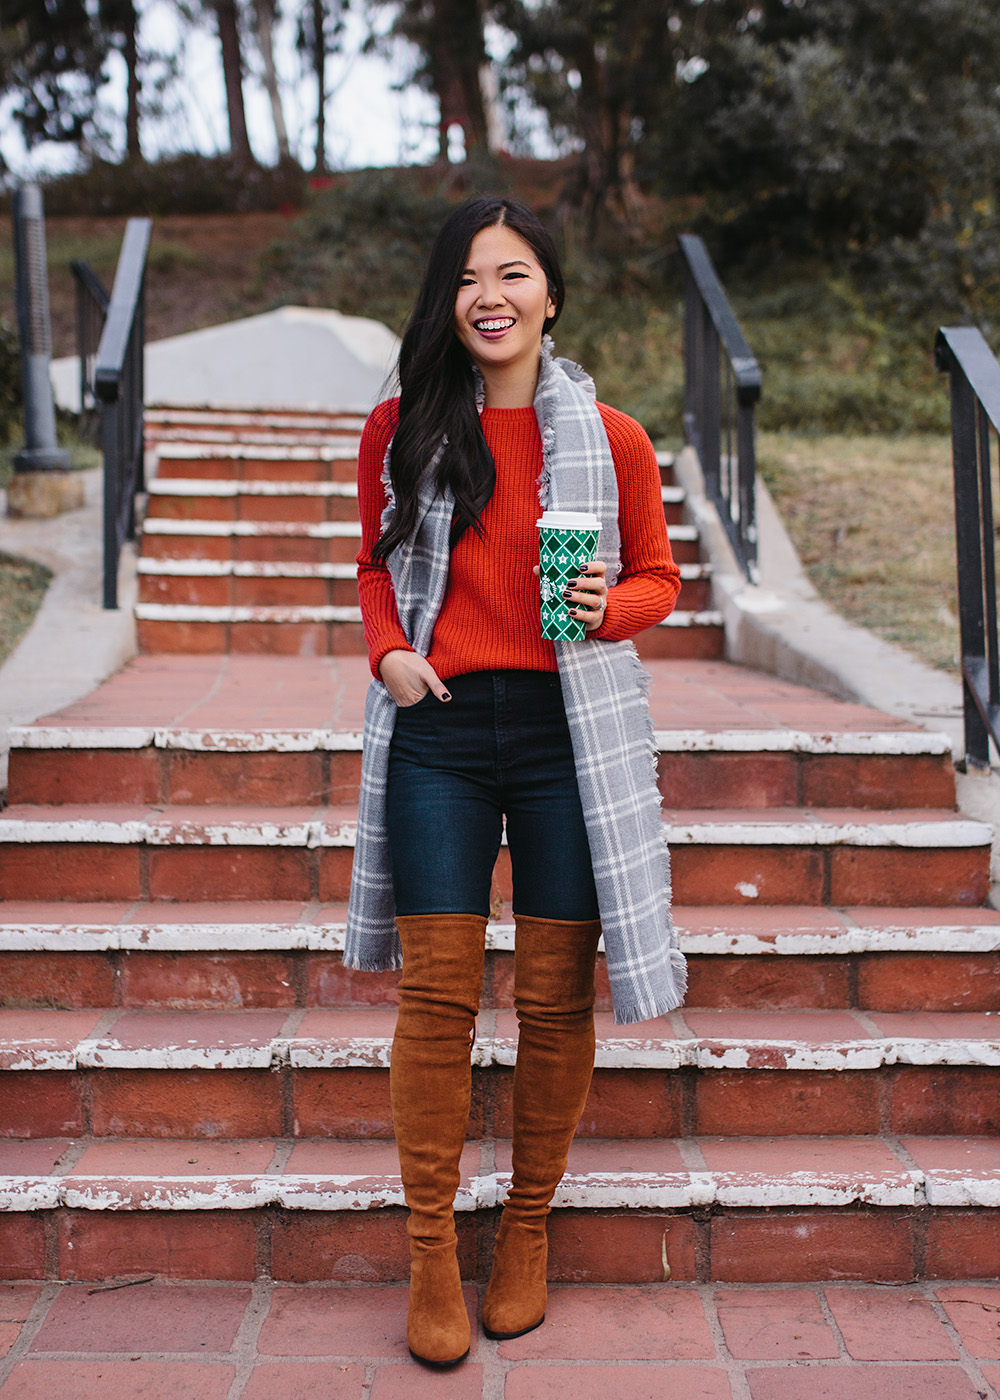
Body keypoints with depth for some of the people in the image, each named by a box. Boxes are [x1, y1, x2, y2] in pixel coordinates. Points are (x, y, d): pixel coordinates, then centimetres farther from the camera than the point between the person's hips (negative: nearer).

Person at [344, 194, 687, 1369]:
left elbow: (659, 576, 10)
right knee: (436, 997, 2)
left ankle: (529, 1227, 28)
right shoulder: (400, 427, 4)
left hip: (567, 733, 0)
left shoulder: (611, 439, 1)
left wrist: (609, 607, -12)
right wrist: (388, 650, -2)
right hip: (438, 730, 1)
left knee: (554, 999, 6)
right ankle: (431, 1254, 17)